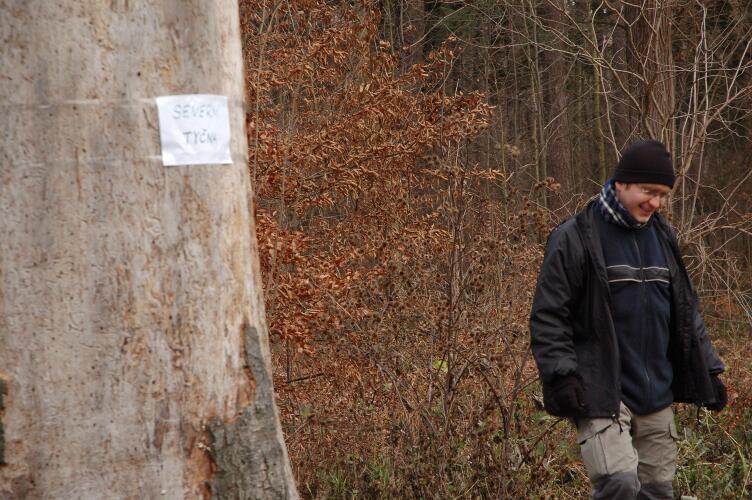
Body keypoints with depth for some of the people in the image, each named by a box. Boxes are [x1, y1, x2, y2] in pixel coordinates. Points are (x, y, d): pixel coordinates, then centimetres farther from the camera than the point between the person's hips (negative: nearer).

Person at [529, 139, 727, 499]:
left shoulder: (662, 236, 13)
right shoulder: (576, 237, -7)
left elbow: (685, 311, 22)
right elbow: (548, 314, -8)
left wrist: (708, 370, 17)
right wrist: (561, 375, -17)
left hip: (656, 396, 7)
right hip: (600, 394, -7)